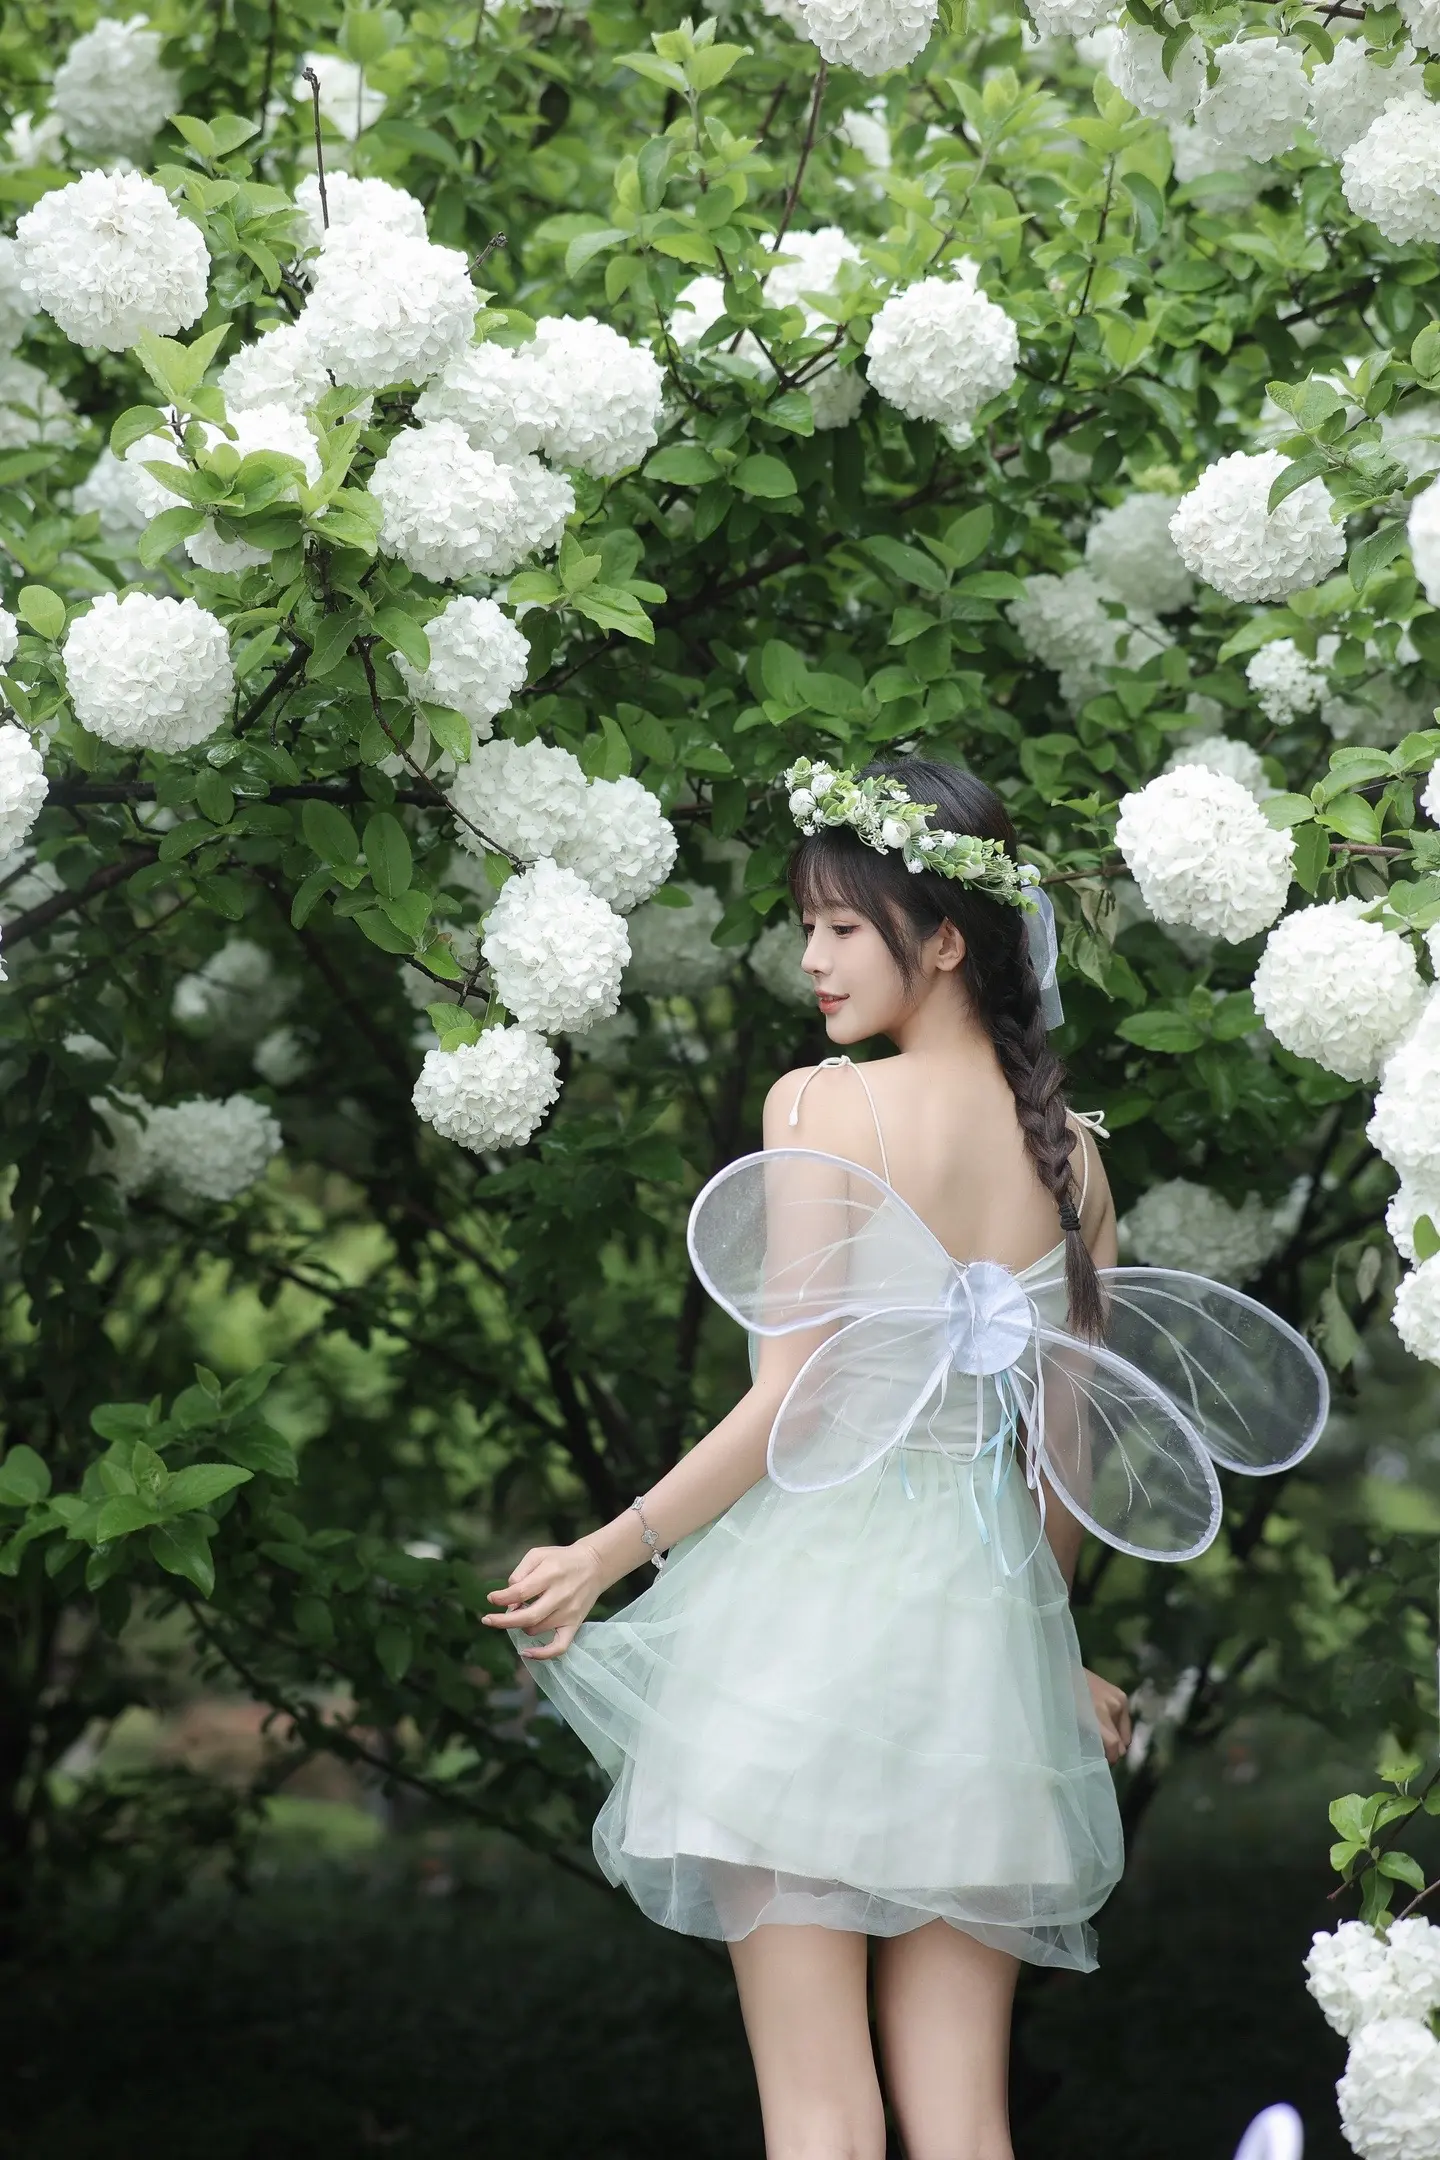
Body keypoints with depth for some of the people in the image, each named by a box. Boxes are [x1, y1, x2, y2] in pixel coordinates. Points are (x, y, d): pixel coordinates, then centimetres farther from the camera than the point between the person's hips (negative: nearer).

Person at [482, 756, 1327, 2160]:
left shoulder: (821, 1107, -8)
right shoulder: (1069, 1149, 8)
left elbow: (790, 1403, -12)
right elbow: (1074, 1442, 12)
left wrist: (604, 1557, -4)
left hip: (814, 1597, -5)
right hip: (988, 1618, 5)